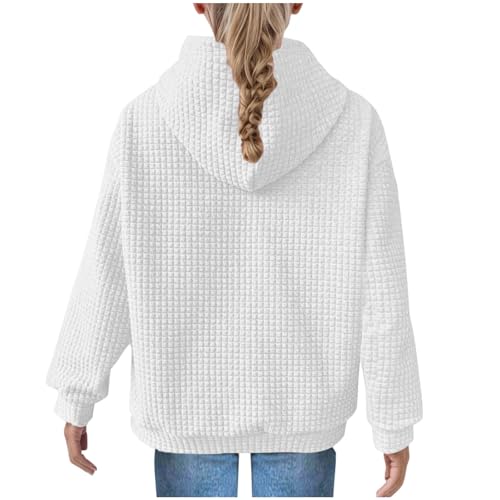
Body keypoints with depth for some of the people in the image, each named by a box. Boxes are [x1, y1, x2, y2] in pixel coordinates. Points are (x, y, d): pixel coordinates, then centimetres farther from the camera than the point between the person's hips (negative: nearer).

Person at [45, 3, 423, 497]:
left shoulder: (145, 117, -15)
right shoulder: (351, 119, -14)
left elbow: (105, 275, -9)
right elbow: (380, 292, -12)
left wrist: (76, 398, 5)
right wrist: (394, 423, 0)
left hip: (187, 400, 0)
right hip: (301, 401, 1)